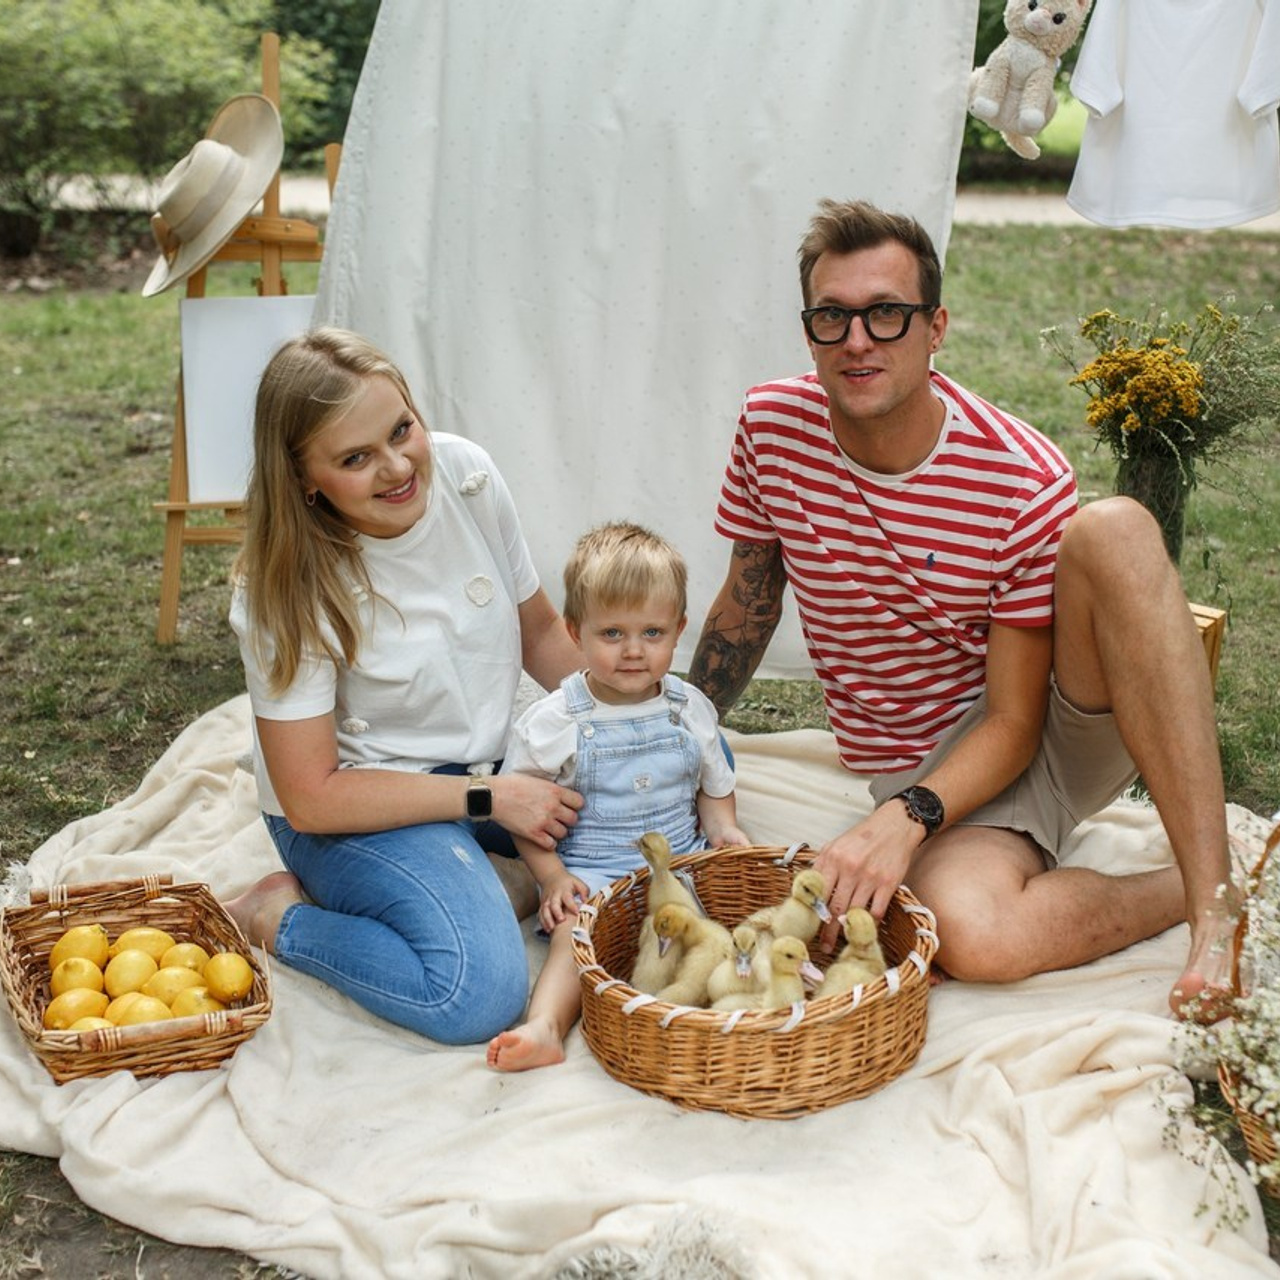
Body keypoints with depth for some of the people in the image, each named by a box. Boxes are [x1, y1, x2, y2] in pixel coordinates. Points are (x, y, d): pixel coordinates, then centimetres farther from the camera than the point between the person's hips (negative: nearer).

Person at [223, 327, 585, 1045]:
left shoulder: (466, 473, -11)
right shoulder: (289, 592, -23)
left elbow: (540, 629, 5)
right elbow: (312, 799, -20)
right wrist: (490, 799, -22)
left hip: (494, 761, 7)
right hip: (360, 805, -6)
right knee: (479, 993, -29)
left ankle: (486, 878, 5)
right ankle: (275, 919, -5)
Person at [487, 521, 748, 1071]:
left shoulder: (691, 710, 8)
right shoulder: (551, 723, -2)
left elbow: (714, 788, 20)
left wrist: (724, 829, -1)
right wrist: (552, 876, -10)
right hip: (591, 872, -4)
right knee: (579, 927, -32)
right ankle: (545, 1026, -47)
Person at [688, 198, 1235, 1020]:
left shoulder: (1025, 483, -18)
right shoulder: (772, 427, -9)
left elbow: (1014, 722, -16)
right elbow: (748, 601, 7)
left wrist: (905, 820, -31)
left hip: (1067, 728, -1)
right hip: (925, 761, 1)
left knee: (1113, 531, -34)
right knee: (976, 938, -36)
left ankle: (1215, 892, -32)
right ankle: (1183, 893, -6)